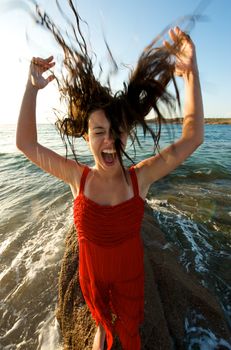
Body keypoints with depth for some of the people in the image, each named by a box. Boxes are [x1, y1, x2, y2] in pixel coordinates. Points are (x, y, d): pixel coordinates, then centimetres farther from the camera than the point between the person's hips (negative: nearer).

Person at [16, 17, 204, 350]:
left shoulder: (140, 176, -26)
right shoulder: (78, 176, -24)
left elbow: (191, 138, -25)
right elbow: (26, 144, -16)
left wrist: (191, 73, -30)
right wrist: (32, 87, -20)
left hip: (130, 274, -1)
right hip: (91, 274, 2)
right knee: (101, 315, 38)